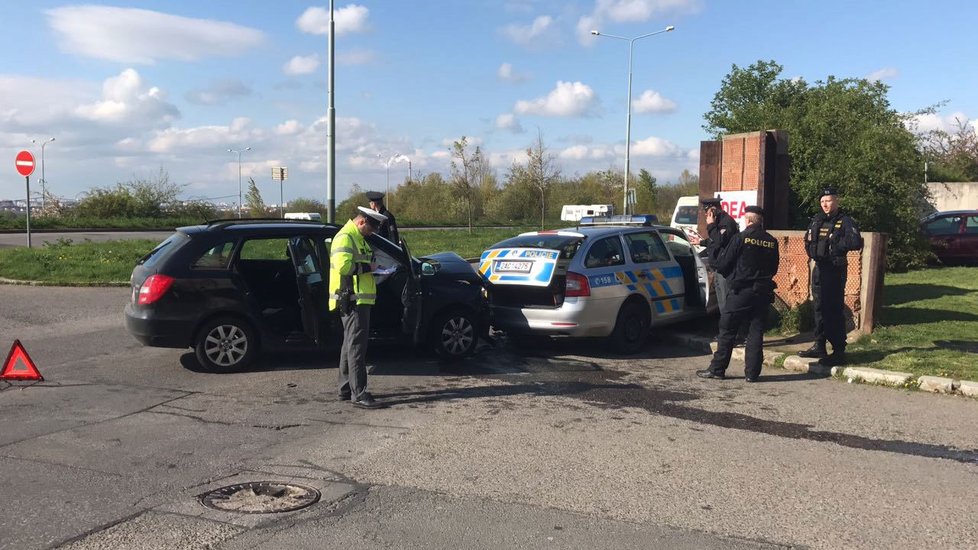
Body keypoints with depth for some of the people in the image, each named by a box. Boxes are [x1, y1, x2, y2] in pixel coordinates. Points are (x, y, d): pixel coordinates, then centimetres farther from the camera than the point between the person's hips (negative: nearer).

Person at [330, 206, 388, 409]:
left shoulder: (358, 238, 20)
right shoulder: (345, 237, -13)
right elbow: (343, 266, -25)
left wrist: (369, 267, 12)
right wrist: (367, 267, -15)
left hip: (359, 299, 11)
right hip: (353, 300, -11)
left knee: (350, 344, 15)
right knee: (356, 346, -11)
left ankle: (346, 388, 23)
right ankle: (359, 393, -10)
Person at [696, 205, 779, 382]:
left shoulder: (741, 238, -10)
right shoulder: (771, 242, 4)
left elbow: (722, 264, -7)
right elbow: (773, 269, 14)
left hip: (740, 292, -4)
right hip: (762, 292, 4)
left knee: (727, 331, 4)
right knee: (756, 332, 8)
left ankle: (717, 369, 8)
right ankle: (752, 372, 8)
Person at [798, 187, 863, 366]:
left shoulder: (844, 221, -10)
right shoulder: (816, 220, 11)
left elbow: (856, 243, -22)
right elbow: (808, 240, 24)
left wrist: (834, 244, -17)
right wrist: (813, 252, 6)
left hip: (835, 270, -7)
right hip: (819, 269, 7)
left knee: (835, 310, -6)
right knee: (820, 309, 14)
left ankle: (839, 352, -1)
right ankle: (819, 347, 24)